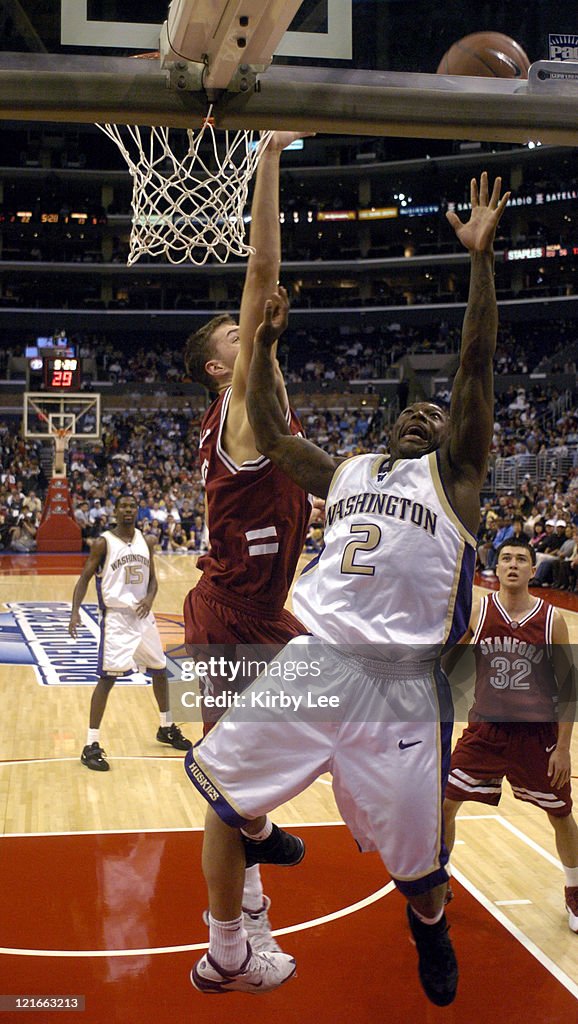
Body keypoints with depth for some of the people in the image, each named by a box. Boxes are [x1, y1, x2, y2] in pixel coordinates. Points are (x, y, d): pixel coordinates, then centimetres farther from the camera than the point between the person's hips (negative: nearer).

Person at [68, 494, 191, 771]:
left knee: (160, 671, 16)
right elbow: (84, 578, -7)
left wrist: (149, 598, -9)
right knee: (107, 678, -13)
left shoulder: (146, 542, 7)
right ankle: (91, 745, -7)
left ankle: (167, 728, 36)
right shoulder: (103, 543, -8)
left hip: (143, 616, 6)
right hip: (116, 618, -6)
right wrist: (75, 612, -20)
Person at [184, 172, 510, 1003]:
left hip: (399, 685, -4)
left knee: (415, 858, 5)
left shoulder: (452, 475, 6)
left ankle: (428, 923, 43)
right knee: (227, 801, 8)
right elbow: (270, 433, 20)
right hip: (312, 662, 4)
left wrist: (481, 256, -10)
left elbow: (477, 366, -4)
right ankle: (226, 959, 29)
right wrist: (267, 344, 13)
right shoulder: (343, 474, 19)